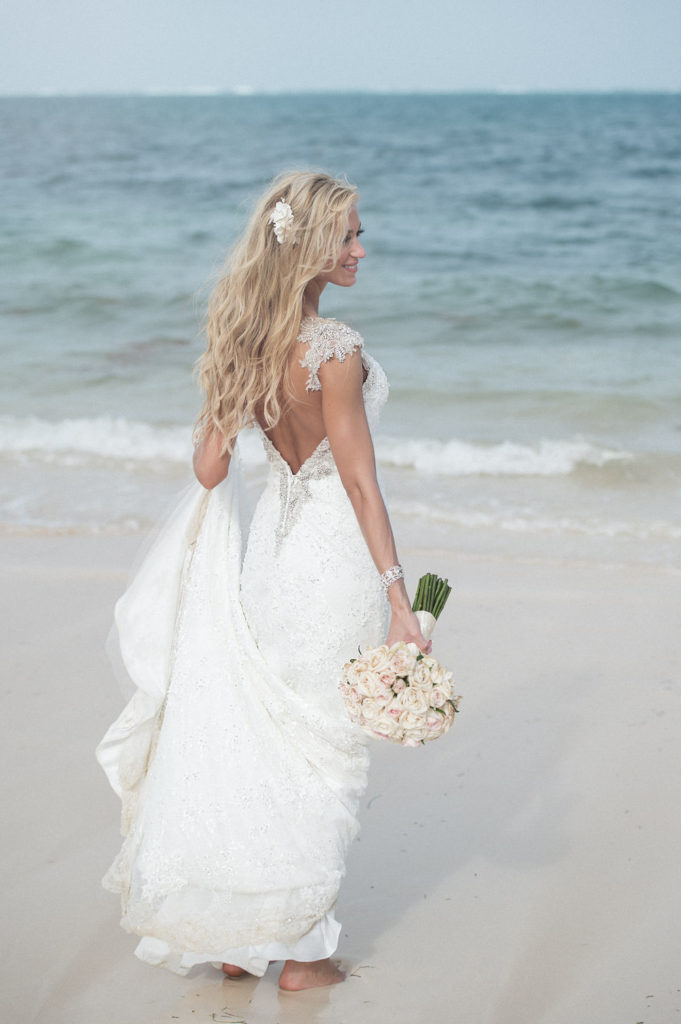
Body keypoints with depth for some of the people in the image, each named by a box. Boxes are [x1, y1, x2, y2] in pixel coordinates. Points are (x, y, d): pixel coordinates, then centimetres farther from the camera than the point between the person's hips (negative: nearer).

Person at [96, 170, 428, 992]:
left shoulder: (244, 338, -1)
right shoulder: (335, 349, -21)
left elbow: (210, 467, 0)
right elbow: (360, 484, -21)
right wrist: (399, 601, -18)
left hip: (270, 545, 7)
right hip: (333, 554, -6)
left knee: (260, 737, 17)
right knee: (321, 750, 8)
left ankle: (236, 938, 27)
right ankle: (302, 950, 19)